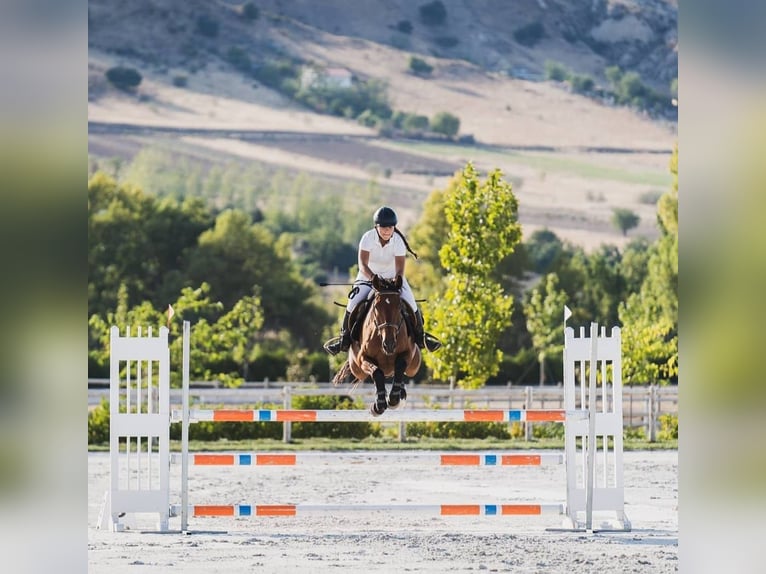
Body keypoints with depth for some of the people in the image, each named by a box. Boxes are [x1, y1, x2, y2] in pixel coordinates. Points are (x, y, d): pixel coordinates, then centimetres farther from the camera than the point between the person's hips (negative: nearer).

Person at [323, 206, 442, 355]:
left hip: (393, 277, 0)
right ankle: (345, 337, 4)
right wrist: (373, 278, -49)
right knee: (353, 304, -19)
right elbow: (363, 265, -30)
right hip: (368, 275, 0)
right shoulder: (368, 238, -23)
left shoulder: (398, 241, -21)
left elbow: (400, 269, -24)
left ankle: (420, 336, 9)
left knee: (410, 304, -16)